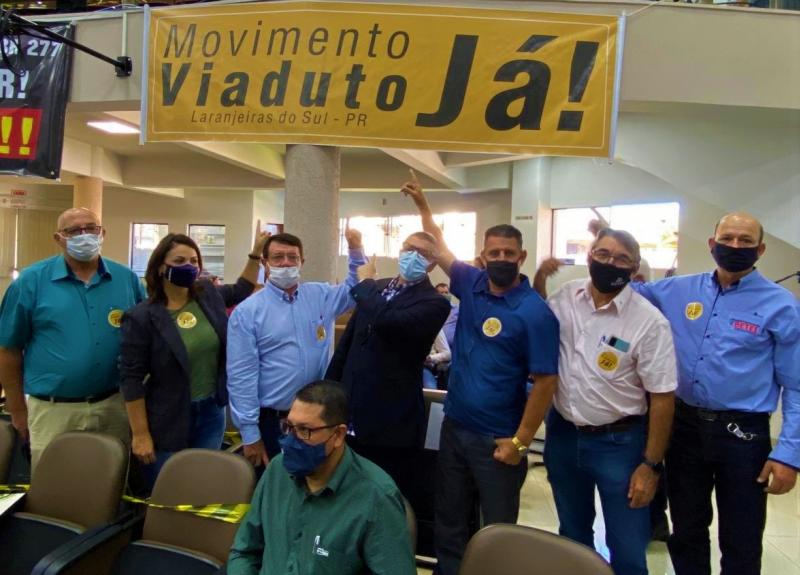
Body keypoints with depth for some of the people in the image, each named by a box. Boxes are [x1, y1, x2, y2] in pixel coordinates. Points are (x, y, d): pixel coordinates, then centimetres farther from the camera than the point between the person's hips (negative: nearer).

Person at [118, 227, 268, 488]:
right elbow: (131, 379, -12)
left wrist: (256, 252, 15)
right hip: (168, 422, -4)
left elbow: (241, 290, 23)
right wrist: (140, 435, -12)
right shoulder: (141, 317, -14)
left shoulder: (208, 294, 1)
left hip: (211, 412, 5)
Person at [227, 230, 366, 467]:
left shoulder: (320, 295, 3)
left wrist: (355, 247, -4)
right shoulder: (247, 311, -8)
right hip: (272, 421, -3)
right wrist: (250, 434, -12)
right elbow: (241, 376, -10)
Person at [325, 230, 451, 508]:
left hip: (392, 421, -6)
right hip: (351, 414, 6)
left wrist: (365, 283, -13)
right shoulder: (377, 288, 8)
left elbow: (387, 321, -30)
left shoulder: (434, 303, -12)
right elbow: (347, 341, 15)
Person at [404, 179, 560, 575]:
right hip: (454, 427, 6)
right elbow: (440, 249, 18)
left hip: (497, 439, -6)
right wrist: (422, 204, 19)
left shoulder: (535, 312, -16)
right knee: (448, 521, 19)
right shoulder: (472, 285, 1)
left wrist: (520, 441, -16)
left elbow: (545, 382, -16)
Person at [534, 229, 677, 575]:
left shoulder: (649, 322, -16)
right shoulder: (566, 295, -4)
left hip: (618, 443, -4)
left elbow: (662, 397, -12)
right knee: (572, 534, 23)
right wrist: (538, 279, -2)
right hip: (563, 434, 4)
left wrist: (651, 465, -12)